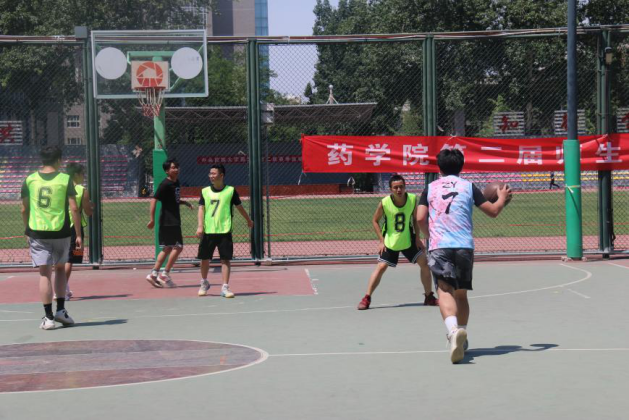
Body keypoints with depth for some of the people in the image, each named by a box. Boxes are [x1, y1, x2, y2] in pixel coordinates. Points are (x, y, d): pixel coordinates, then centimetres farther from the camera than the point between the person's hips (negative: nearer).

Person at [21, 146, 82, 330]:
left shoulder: (30, 180, 2)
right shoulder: (65, 179, -4)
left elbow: (24, 209, 6)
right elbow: (74, 208, -7)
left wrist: (28, 231, 18)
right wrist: (78, 235, -2)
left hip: (37, 232, 0)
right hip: (60, 232, 0)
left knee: (45, 273, 2)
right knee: (60, 268, 20)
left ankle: (48, 317, -1)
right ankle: (61, 310, 14)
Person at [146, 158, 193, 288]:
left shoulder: (176, 182, 13)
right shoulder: (165, 184, -14)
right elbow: (154, 200, -19)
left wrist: (185, 203, 10)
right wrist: (152, 219, -25)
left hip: (174, 221, 9)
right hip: (168, 221, -9)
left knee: (168, 248, 11)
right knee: (178, 247, -8)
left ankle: (154, 274, 13)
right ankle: (165, 274, -4)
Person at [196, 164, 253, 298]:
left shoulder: (230, 190, 1)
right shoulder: (205, 191, 6)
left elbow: (239, 207, 13)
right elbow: (201, 209, 1)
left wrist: (248, 220, 24)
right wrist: (200, 226, -11)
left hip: (224, 231, -2)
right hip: (207, 231, 2)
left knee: (226, 259, -5)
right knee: (204, 258, 9)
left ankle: (225, 288, -1)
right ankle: (204, 283, 31)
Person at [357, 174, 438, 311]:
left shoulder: (413, 199, -13)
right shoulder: (384, 203, -19)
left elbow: (415, 219, 2)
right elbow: (375, 221, -6)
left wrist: (417, 238, -4)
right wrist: (382, 241, -11)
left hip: (408, 239, 2)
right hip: (390, 241, -2)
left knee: (424, 263, -2)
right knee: (381, 267, -9)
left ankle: (429, 297, 13)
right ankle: (366, 298, 1)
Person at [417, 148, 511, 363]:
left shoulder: (431, 188, 9)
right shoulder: (468, 187, 10)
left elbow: (420, 218, 1)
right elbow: (493, 211, 12)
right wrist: (502, 198, 33)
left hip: (438, 246, -2)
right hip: (464, 245, 2)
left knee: (445, 290, -15)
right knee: (461, 293, 17)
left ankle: (453, 329, -40)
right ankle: (461, 335, 22)